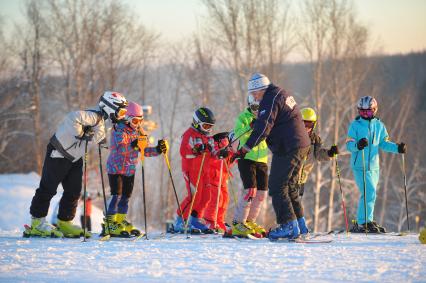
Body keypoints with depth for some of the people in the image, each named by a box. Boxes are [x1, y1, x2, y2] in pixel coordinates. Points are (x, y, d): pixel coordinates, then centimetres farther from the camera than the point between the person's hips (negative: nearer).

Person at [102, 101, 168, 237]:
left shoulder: (138, 132, 10)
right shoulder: (119, 130, -12)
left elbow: (145, 151, 11)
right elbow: (120, 148, -27)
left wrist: (158, 150, -6)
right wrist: (133, 145, -43)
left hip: (130, 169, 7)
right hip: (115, 168, -7)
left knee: (126, 197, 11)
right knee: (117, 196, -13)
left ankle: (121, 222, 22)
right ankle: (109, 225, -12)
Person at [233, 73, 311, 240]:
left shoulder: (270, 100, -13)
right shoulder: (282, 95, 17)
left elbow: (263, 128, -21)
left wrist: (244, 149, -22)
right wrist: (257, 121, 21)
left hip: (287, 149, -10)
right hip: (301, 146, 10)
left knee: (277, 187, -7)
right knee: (290, 186, 18)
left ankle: (289, 226, -11)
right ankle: (300, 224, 19)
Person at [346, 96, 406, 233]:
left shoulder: (379, 125, 10)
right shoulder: (355, 125, -3)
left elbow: (384, 144, 16)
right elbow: (349, 144, -8)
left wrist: (397, 147, 1)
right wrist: (357, 145, -30)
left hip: (374, 166, 6)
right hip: (360, 165, -6)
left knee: (368, 195, 10)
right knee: (370, 192, -18)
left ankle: (360, 224, 18)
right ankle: (366, 221, -12)